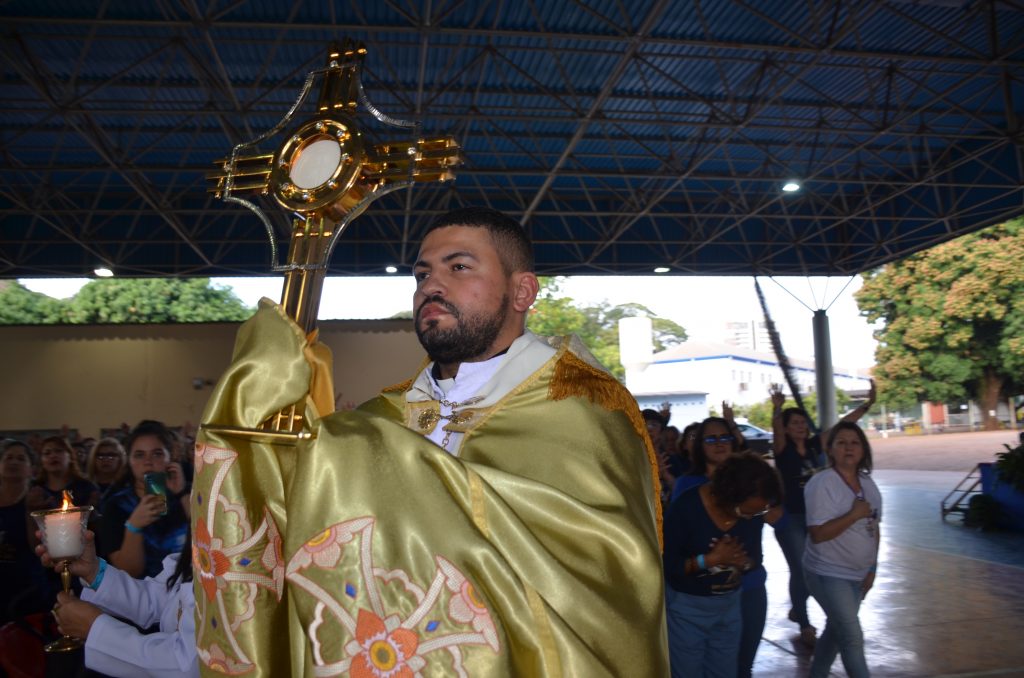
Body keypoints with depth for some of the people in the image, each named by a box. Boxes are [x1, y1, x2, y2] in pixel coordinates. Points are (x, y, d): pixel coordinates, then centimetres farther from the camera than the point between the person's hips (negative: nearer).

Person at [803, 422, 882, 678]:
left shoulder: (868, 484, 4)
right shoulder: (821, 484, -19)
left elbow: (874, 528, 12)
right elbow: (818, 534, -24)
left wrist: (872, 568, 7)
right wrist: (854, 514, -24)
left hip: (858, 574, 7)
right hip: (828, 574, -7)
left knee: (837, 630, 18)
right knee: (852, 637, -6)